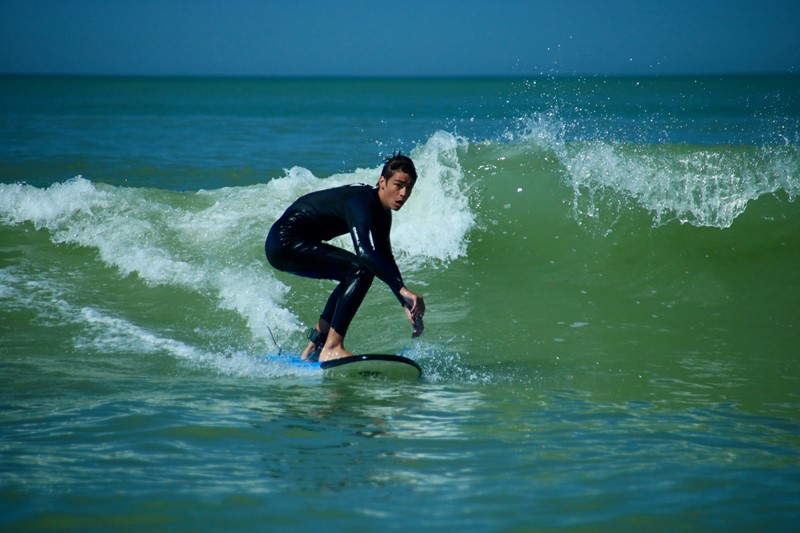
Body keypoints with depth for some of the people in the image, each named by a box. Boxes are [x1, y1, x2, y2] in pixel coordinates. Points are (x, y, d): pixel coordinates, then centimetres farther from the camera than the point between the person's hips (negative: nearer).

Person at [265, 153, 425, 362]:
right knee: (362, 270, -20)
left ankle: (315, 346, 23)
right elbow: (365, 252, -37)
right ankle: (332, 348, -24)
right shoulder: (361, 202, -22)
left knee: (354, 276, 23)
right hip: (285, 242, -11)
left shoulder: (381, 214, 8)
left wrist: (408, 306, 8)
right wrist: (403, 290, -41)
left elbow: (386, 261, 15)